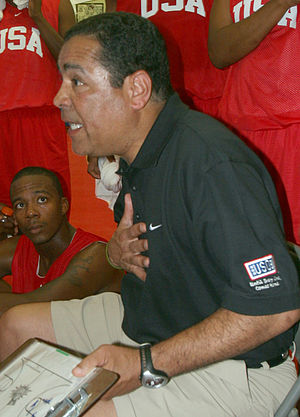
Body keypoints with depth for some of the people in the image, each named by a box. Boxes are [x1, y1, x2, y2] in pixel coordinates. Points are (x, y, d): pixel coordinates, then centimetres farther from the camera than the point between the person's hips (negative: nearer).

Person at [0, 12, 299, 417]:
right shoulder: (136, 151, 3)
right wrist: (118, 251, -7)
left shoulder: (212, 166, -29)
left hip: (228, 366, -9)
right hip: (144, 320, 9)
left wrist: (147, 364, -29)